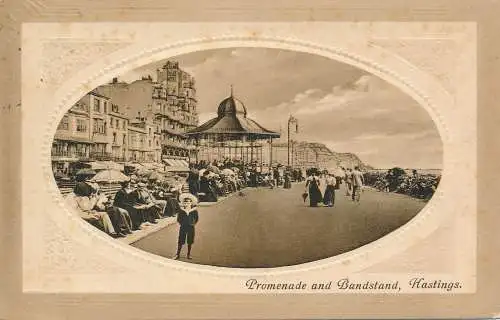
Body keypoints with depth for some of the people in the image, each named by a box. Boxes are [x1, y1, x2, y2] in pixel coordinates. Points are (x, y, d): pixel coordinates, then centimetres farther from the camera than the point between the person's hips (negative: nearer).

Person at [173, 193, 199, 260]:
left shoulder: (194, 211, -4)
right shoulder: (181, 210, -4)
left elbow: (196, 219, 8)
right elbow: (178, 219, 6)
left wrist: (194, 224, 1)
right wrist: (180, 224, -3)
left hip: (191, 228, 0)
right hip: (183, 227, 0)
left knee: (190, 242, 8)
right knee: (180, 241, 1)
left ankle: (189, 254, 23)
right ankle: (178, 254, 13)